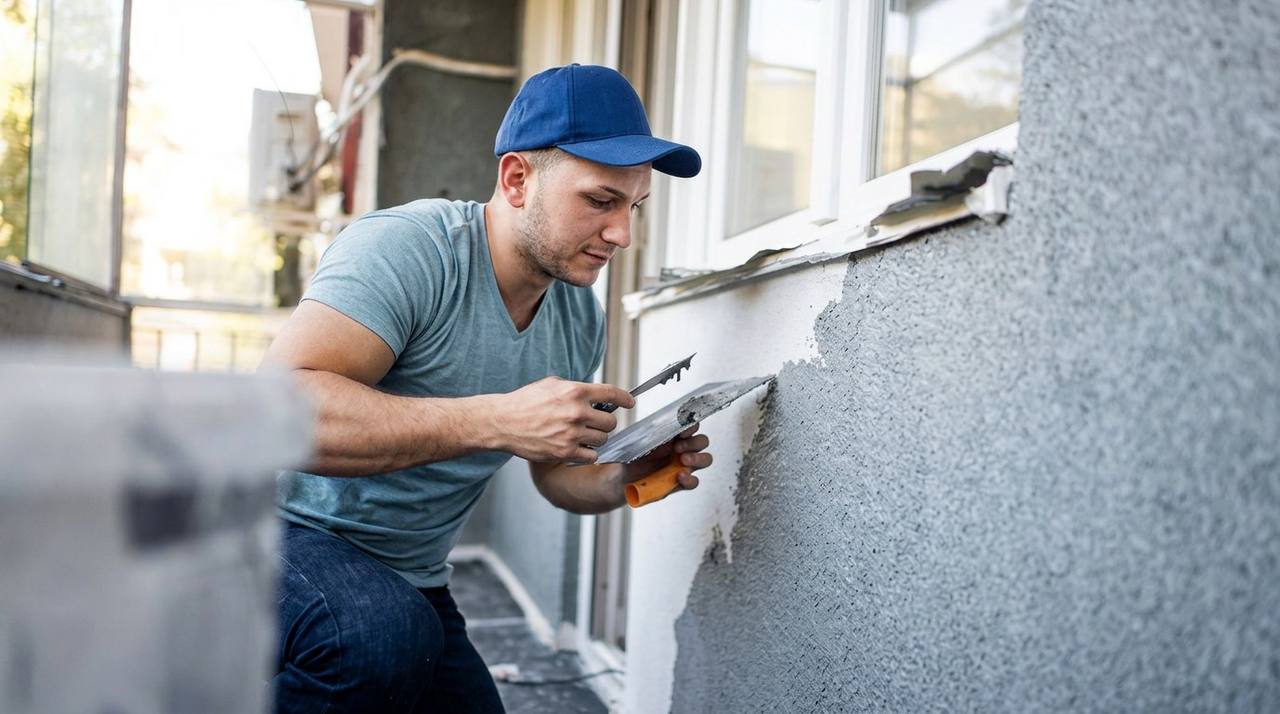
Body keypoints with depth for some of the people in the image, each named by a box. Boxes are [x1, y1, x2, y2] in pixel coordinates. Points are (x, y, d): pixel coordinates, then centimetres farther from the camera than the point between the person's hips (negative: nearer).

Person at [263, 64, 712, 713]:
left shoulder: (581, 316, 2)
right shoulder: (406, 249, -23)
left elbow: (556, 473, 14)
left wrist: (628, 475, -9)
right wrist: (500, 419, -38)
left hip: (409, 581, 8)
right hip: (284, 530, -7)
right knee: (387, 636, -35)